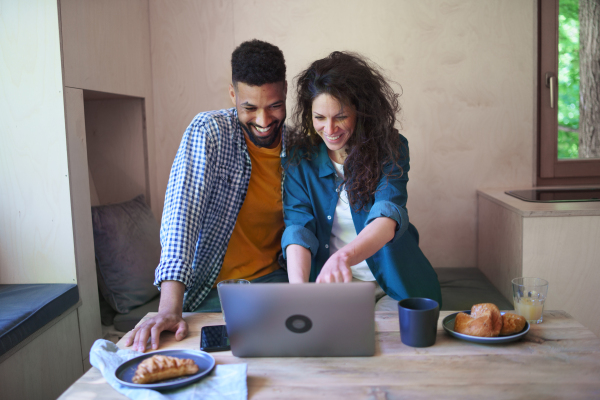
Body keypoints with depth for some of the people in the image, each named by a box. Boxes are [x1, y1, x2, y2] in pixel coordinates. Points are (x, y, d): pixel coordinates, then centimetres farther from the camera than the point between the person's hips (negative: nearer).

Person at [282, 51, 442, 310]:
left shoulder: (390, 148, -7)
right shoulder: (299, 157, -2)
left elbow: (389, 215, -24)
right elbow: (297, 227, -12)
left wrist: (344, 257, -45)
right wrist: (297, 290, -33)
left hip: (393, 289, -1)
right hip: (326, 286, 1)